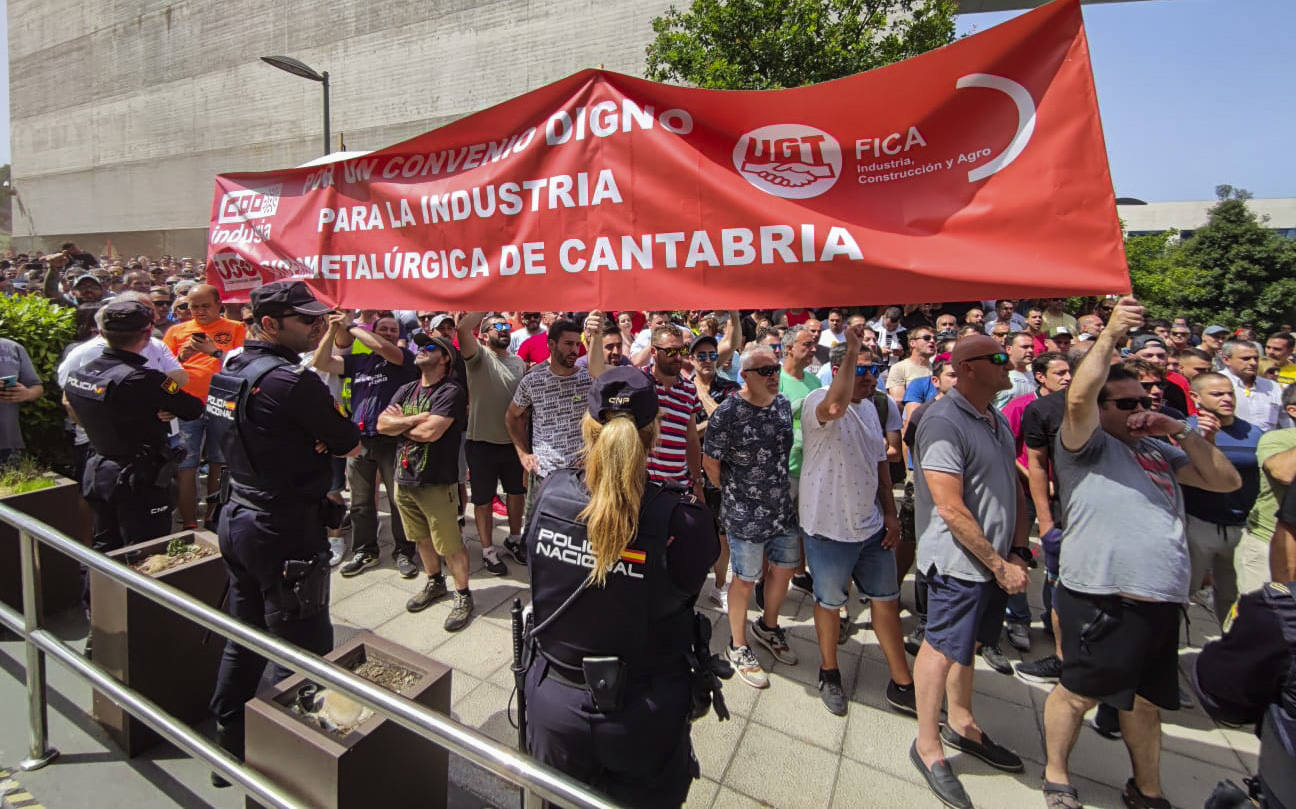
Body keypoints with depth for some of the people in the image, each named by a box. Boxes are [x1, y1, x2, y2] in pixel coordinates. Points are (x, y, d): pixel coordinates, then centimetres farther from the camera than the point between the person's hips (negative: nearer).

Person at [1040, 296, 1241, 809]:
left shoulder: (1161, 452, 18)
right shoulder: (1086, 446, -4)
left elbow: (1228, 481, 15)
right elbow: (1078, 396, -22)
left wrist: (1183, 433, 5)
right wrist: (1110, 335, -19)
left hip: (1161, 600, 7)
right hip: (1101, 597, -6)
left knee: (1146, 700, 21)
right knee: (1078, 692, 6)